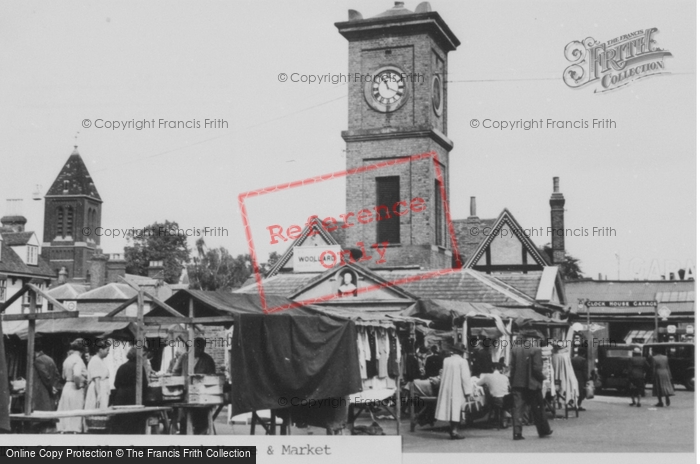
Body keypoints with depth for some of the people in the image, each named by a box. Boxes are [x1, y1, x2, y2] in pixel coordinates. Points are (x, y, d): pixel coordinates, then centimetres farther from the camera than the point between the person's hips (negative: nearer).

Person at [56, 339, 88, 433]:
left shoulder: (67, 359, 12)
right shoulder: (78, 360, -14)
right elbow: (77, 374, -29)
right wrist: (80, 384, -14)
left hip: (66, 387, 8)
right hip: (76, 390, -8)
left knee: (66, 419, 9)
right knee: (75, 419, -4)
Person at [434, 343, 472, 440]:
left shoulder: (446, 360, 4)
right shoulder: (462, 361, -11)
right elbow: (465, 377, -12)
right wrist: (467, 392, -9)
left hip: (446, 388, 5)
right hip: (458, 390, -5)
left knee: (450, 409, 12)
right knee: (456, 409, -1)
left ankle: (452, 429, 16)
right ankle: (454, 431, -4)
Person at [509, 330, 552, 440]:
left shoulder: (515, 349, 3)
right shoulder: (536, 350, -11)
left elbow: (512, 367, 4)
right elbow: (537, 368, -15)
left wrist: (513, 381, 10)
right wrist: (542, 377, 2)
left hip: (518, 383, 3)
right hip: (532, 383, -3)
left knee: (518, 407, 1)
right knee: (537, 408, 11)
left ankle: (517, 432, -8)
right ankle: (544, 430, 25)